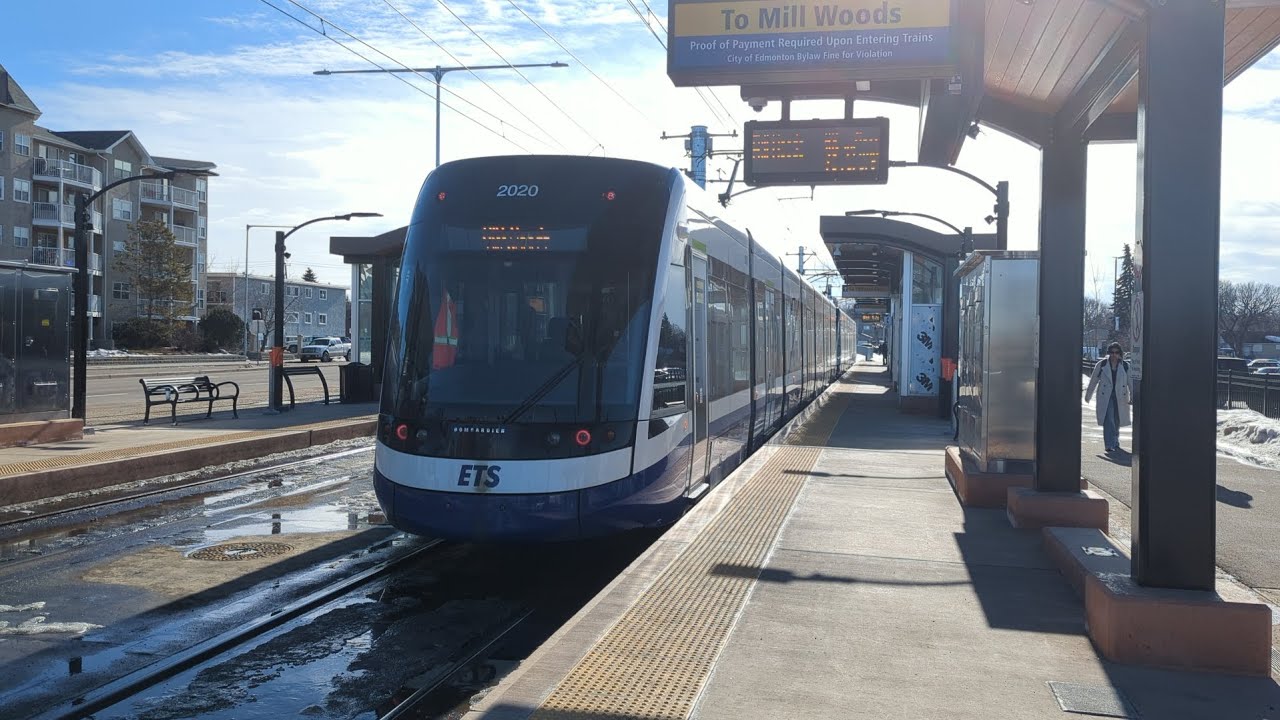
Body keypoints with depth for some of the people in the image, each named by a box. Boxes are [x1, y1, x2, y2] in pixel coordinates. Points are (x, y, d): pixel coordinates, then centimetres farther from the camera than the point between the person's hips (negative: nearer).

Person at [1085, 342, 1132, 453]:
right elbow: (1093, 381, 7)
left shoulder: (1126, 366, 3)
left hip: (1120, 398, 2)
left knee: (1117, 421, 12)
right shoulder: (1101, 364, 0)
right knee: (1108, 421, -12)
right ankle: (1110, 445, -13)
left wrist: (1132, 397, -8)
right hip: (1105, 397, -2)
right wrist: (1088, 395, 13)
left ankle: (1115, 442, 32)